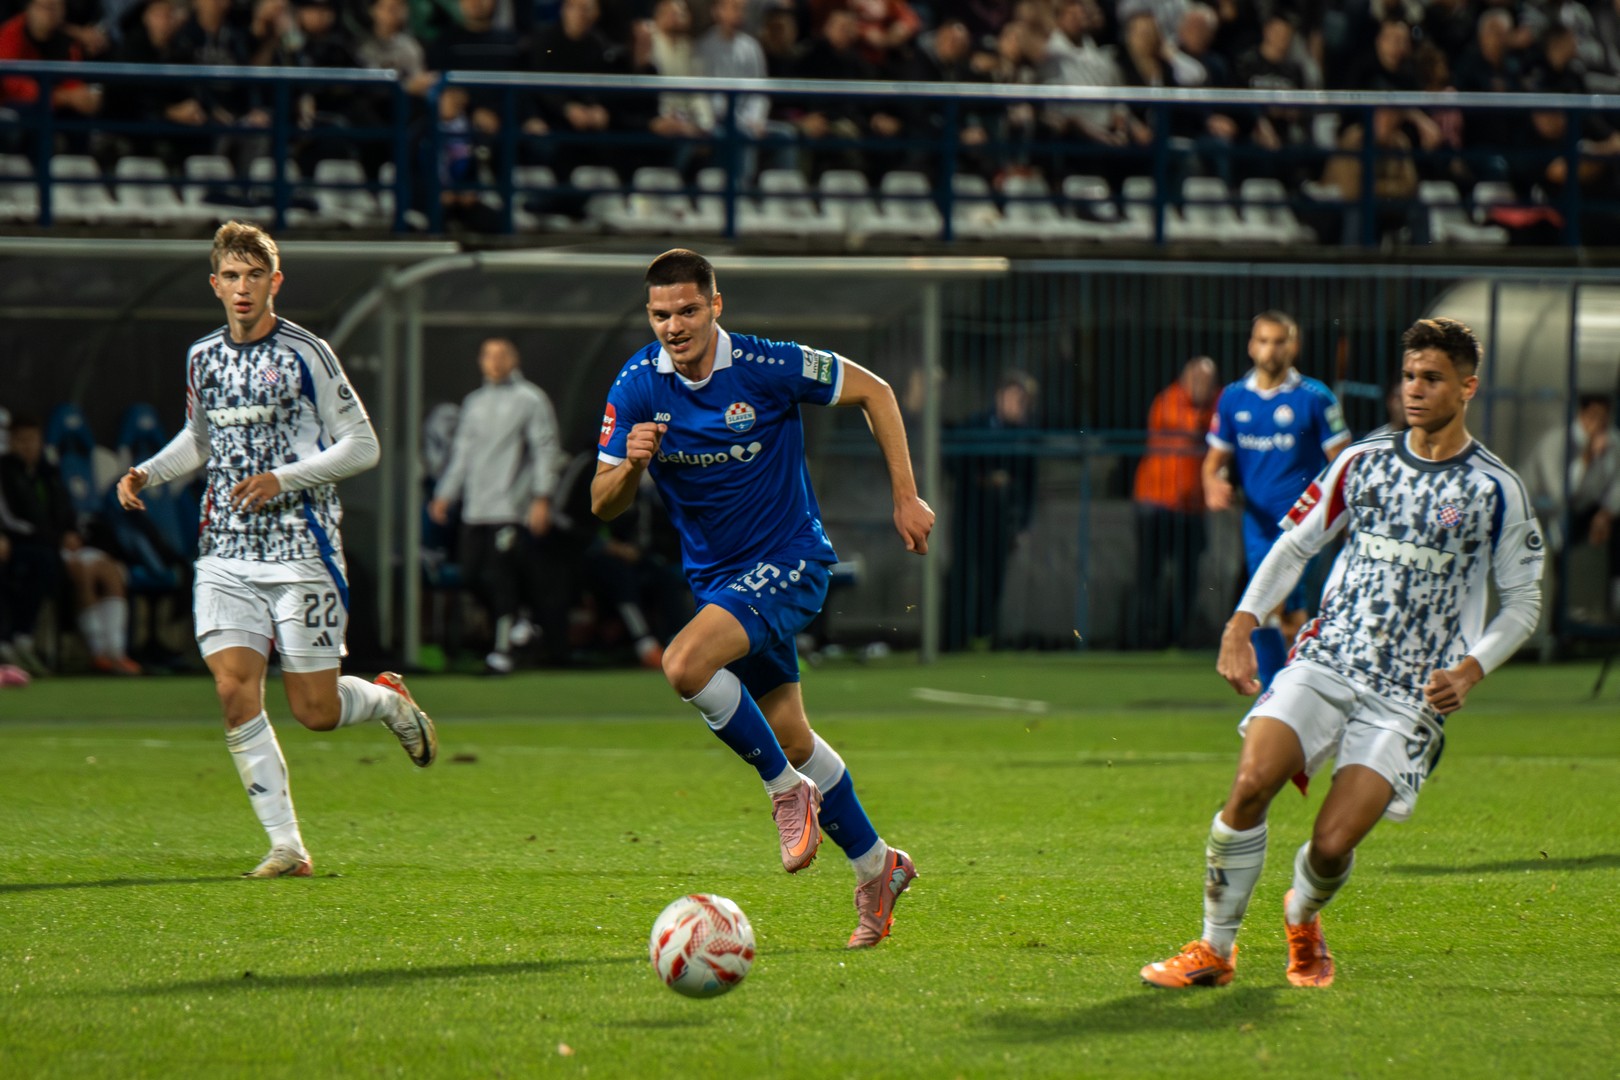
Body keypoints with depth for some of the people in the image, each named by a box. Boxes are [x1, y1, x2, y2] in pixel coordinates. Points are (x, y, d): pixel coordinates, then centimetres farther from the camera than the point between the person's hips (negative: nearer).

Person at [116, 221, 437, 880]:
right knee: (234, 692, -11)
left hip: (301, 551, -4)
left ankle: (389, 699, 32)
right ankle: (287, 848, -6)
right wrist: (148, 473, 9)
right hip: (225, 557, 4)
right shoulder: (201, 357, 10)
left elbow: (362, 446, -5)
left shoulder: (304, 354, -6)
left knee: (315, 712, -3)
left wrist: (284, 479, -17)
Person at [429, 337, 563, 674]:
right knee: (472, 575, 1)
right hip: (475, 510, 6)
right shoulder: (475, 402, 19)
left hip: (510, 507, -6)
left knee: (501, 576, -12)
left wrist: (542, 499, -12)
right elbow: (462, 453, 24)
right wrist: (444, 495, 18)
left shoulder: (530, 400, 1)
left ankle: (503, 649, -8)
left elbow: (546, 450, -4)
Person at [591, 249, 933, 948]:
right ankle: (876, 867, 28)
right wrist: (631, 465, -29)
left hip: (788, 558, -5)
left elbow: (872, 391, -5)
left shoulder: (765, 366, -18)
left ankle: (786, 788, -9)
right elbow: (603, 505, -6)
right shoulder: (637, 387, -8)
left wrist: (906, 497, -6)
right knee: (789, 737, 11)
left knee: (686, 664, -29)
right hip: (713, 572, 5)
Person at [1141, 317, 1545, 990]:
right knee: (1251, 783, -22)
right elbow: (1295, 544, 16)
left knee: (1332, 845, -14)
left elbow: (1523, 603, 7)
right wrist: (1241, 625, 1)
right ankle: (1214, 950, -7)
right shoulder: (1364, 461, 9)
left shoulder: (1495, 491, 1)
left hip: (1408, 696, -2)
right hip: (1326, 662, 2)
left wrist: (1470, 670, -9)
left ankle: (1302, 918, 23)